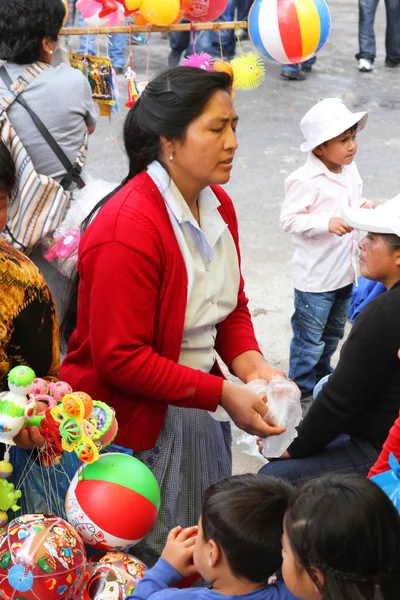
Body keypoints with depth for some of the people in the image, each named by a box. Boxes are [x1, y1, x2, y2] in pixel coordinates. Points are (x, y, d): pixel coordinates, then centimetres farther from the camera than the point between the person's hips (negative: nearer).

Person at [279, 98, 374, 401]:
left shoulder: (349, 171, 3)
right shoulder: (305, 180, -23)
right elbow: (289, 219, -23)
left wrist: (363, 207, -3)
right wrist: (327, 224, -32)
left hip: (345, 271, 8)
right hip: (315, 275, -8)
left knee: (333, 333, 25)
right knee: (309, 338, 6)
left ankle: (322, 375, 46)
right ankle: (302, 387, 24)